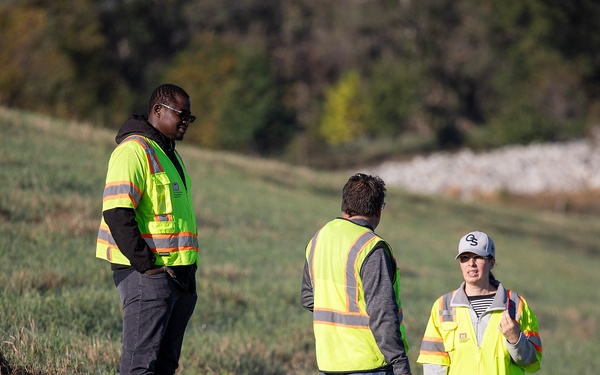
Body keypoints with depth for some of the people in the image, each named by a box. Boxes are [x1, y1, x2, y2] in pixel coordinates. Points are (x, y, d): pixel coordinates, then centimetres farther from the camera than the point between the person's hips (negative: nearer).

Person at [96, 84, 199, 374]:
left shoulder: (169, 154, 21)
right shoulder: (134, 150, -10)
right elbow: (116, 214, -20)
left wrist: (188, 270, 17)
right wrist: (146, 264, -21)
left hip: (179, 274, 10)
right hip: (147, 274, -10)